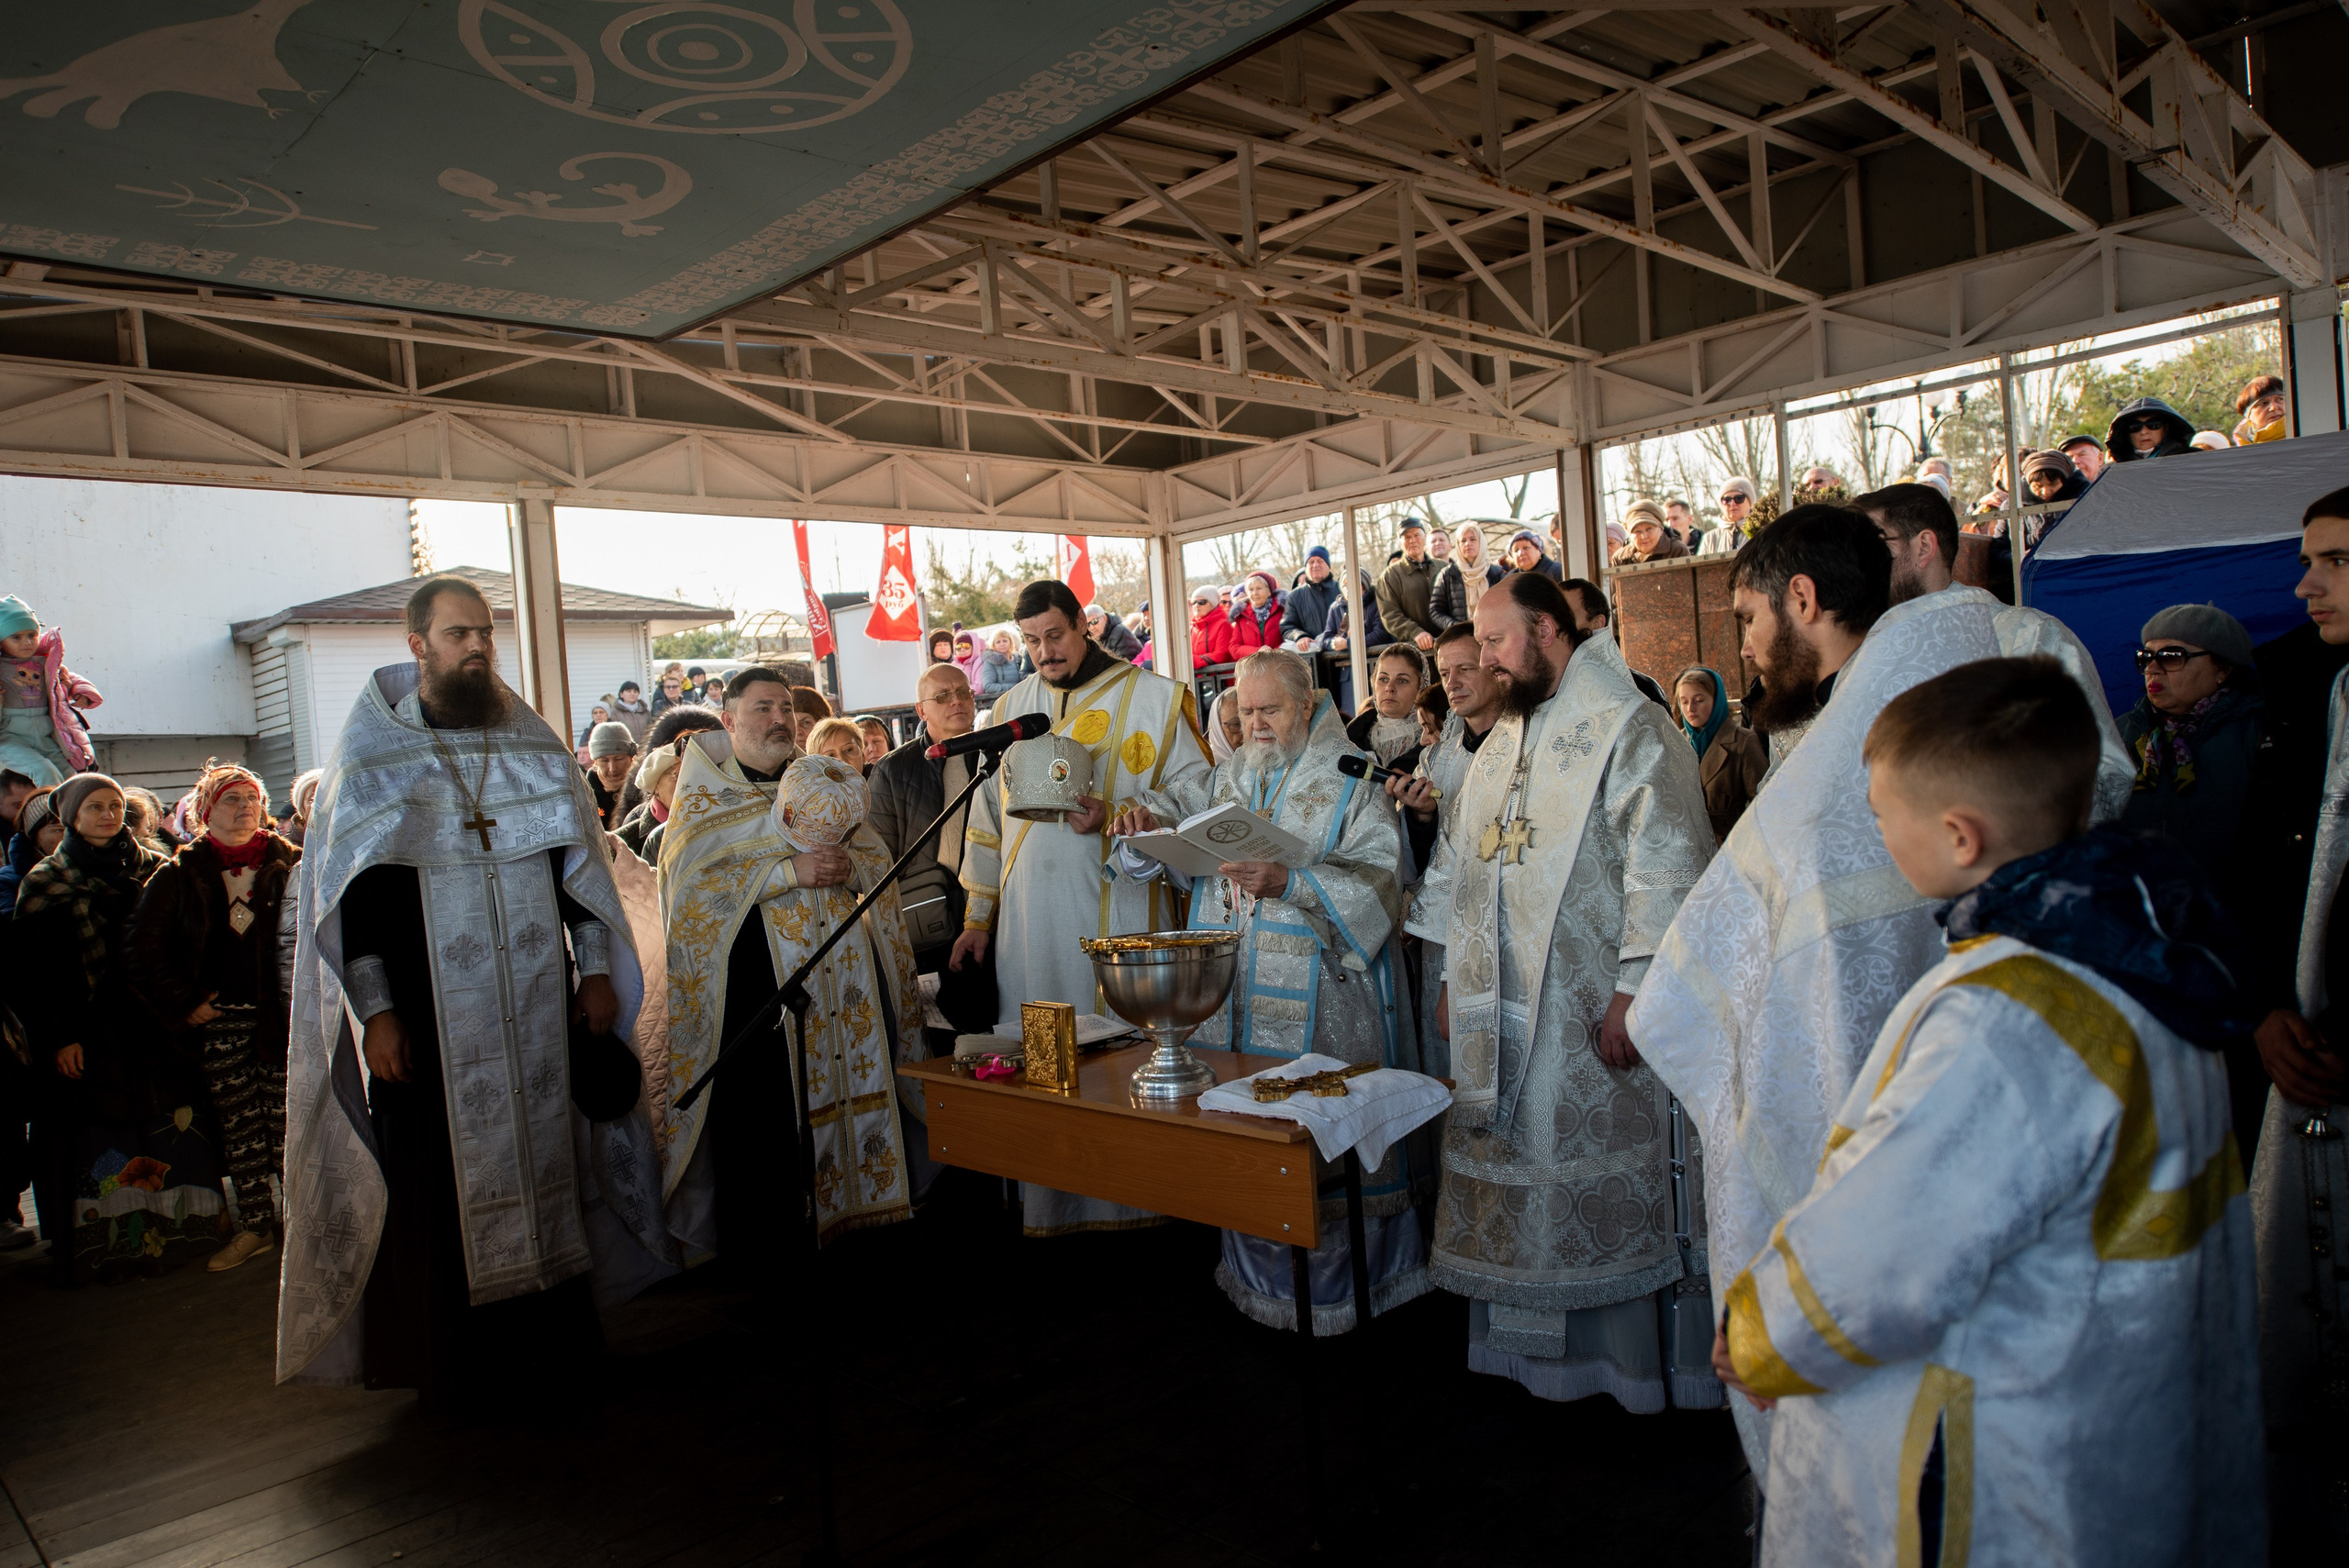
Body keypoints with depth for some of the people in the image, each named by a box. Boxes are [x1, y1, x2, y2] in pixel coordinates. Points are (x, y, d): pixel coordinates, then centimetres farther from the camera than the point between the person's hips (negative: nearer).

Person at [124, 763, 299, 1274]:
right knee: (238, 1127, 8)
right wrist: (185, 1003, 0)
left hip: (278, 1017, -2)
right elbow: (142, 950, 5)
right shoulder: (178, 875, 5)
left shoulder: (289, 864, 2)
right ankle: (255, 1227, 19)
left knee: (286, 1122, -2)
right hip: (219, 1021, 2)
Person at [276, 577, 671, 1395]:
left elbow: (579, 862, 10)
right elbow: (347, 896, -4)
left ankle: (552, 1333, 22)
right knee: (441, 1176, 3)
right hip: (430, 1015, -3)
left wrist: (595, 970, 5)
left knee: (542, 1153, 9)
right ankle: (451, 1353, 17)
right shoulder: (370, 756, -1)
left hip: (538, 1009, 3)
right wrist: (375, 1010, -10)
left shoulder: (532, 744, 8)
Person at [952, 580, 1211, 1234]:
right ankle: (1046, 1209, 14)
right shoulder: (1011, 708, 15)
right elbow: (989, 817, 18)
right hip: (1029, 919, 4)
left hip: (1116, 906, -3)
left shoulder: (1150, 697, 3)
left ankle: (1129, 1202, 11)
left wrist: (1115, 815, -17)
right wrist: (977, 917, 17)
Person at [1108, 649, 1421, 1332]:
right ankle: (1260, 1271, 25)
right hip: (1230, 993, 4)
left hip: (1318, 997, -4)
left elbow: (1374, 880, -12)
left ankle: (1339, 1278, 13)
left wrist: (1287, 881, -26)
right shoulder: (1224, 778, 14)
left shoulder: (1351, 783, 0)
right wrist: (1144, 823, -12)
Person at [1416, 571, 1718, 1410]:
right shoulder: (1502, 740, 17)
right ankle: (1529, 1349, 27)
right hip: (1498, 1010, 8)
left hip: (1588, 1012, -7)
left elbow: (1667, 867, -15)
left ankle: (1625, 1358, 17)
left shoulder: (1628, 728, -8)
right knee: (1508, 1176, 12)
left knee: (1599, 1184, 1)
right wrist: (1454, 976, 17)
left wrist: (1634, 991, -19)